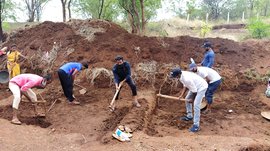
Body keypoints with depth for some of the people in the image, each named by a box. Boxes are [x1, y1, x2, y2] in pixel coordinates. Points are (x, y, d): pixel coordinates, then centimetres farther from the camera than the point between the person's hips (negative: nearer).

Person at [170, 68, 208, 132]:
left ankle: (196, 125, -10)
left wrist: (192, 99, -11)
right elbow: (185, 85, 5)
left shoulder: (187, 79, -38)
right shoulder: (182, 75, -10)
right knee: (187, 99, 18)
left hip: (201, 87, -10)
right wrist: (182, 95, -3)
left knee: (196, 105, -16)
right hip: (195, 86, 10)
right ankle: (189, 116, 36)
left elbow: (194, 91, -27)